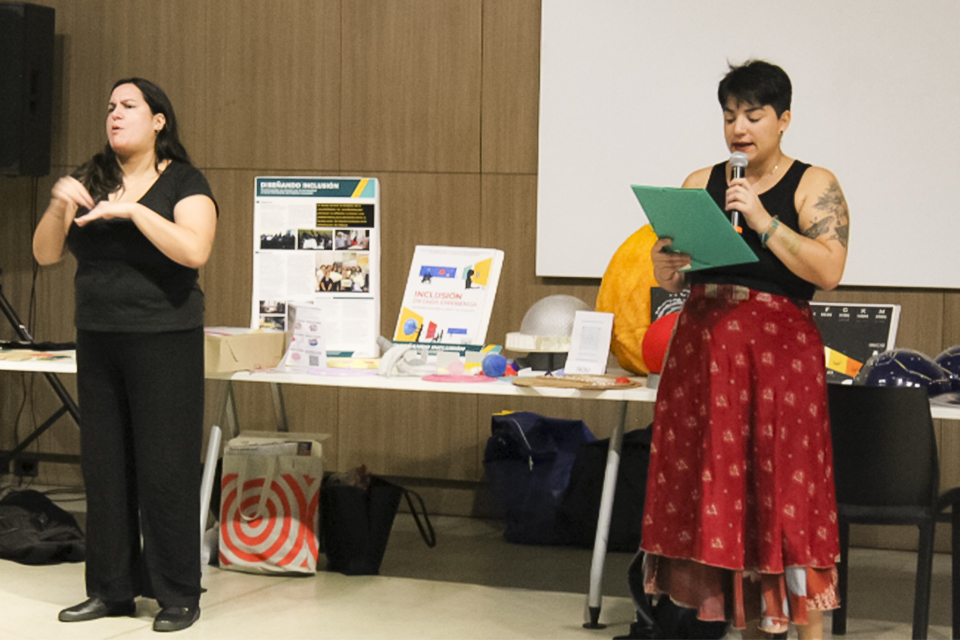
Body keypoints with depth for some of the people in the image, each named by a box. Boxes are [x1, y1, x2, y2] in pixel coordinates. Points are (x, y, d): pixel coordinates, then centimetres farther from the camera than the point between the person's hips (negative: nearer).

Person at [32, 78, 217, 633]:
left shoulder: (183, 182, -4)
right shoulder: (91, 181, 10)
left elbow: (194, 252, -20)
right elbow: (46, 254, 6)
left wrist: (132, 210, -24)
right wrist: (59, 206, -12)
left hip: (164, 342, -5)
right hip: (97, 341, 5)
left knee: (165, 470, -3)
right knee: (104, 467, 9)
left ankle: (179, 596, 6)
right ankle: (112, 589, 19)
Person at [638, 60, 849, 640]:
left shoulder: (814, 185, 1)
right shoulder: (700, 184, 12)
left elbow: (829, 271, -13)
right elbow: (671, 279, 13)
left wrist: (762, 220, -18)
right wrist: (667, 268, -10)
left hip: (779, 353, -4)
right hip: (702, 351, 4)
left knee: (786, 499, -5)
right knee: (716, 496, 6)